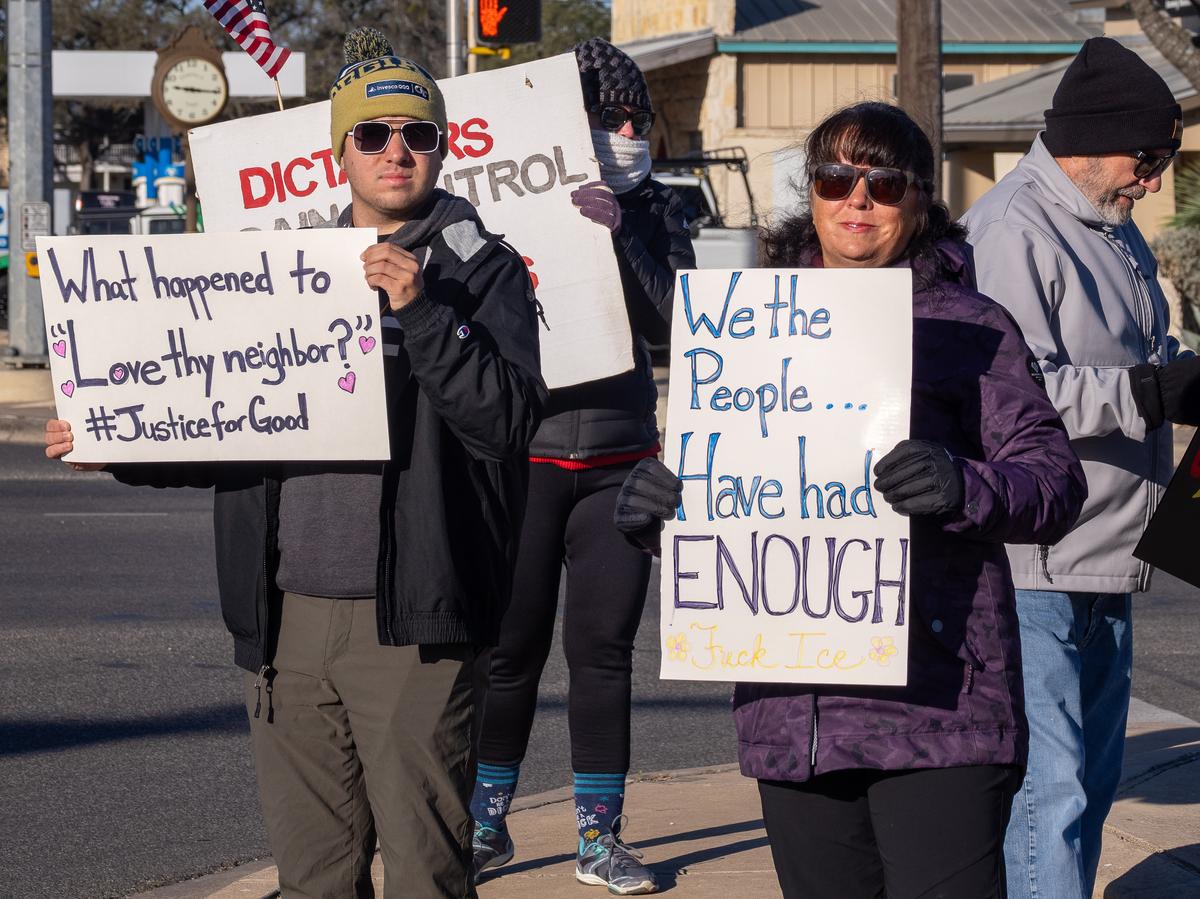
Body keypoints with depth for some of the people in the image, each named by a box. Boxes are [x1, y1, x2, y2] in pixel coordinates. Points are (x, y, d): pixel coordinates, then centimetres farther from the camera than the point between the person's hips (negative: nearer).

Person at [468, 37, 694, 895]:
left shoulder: (654, 211, 4)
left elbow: (672, 325, -8)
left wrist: (622, 235, -20)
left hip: (619, 455, 2)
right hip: (523, 451, -2)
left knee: (602, 648, 2)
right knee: (509, 645, 1)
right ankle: (487, 823, 16)